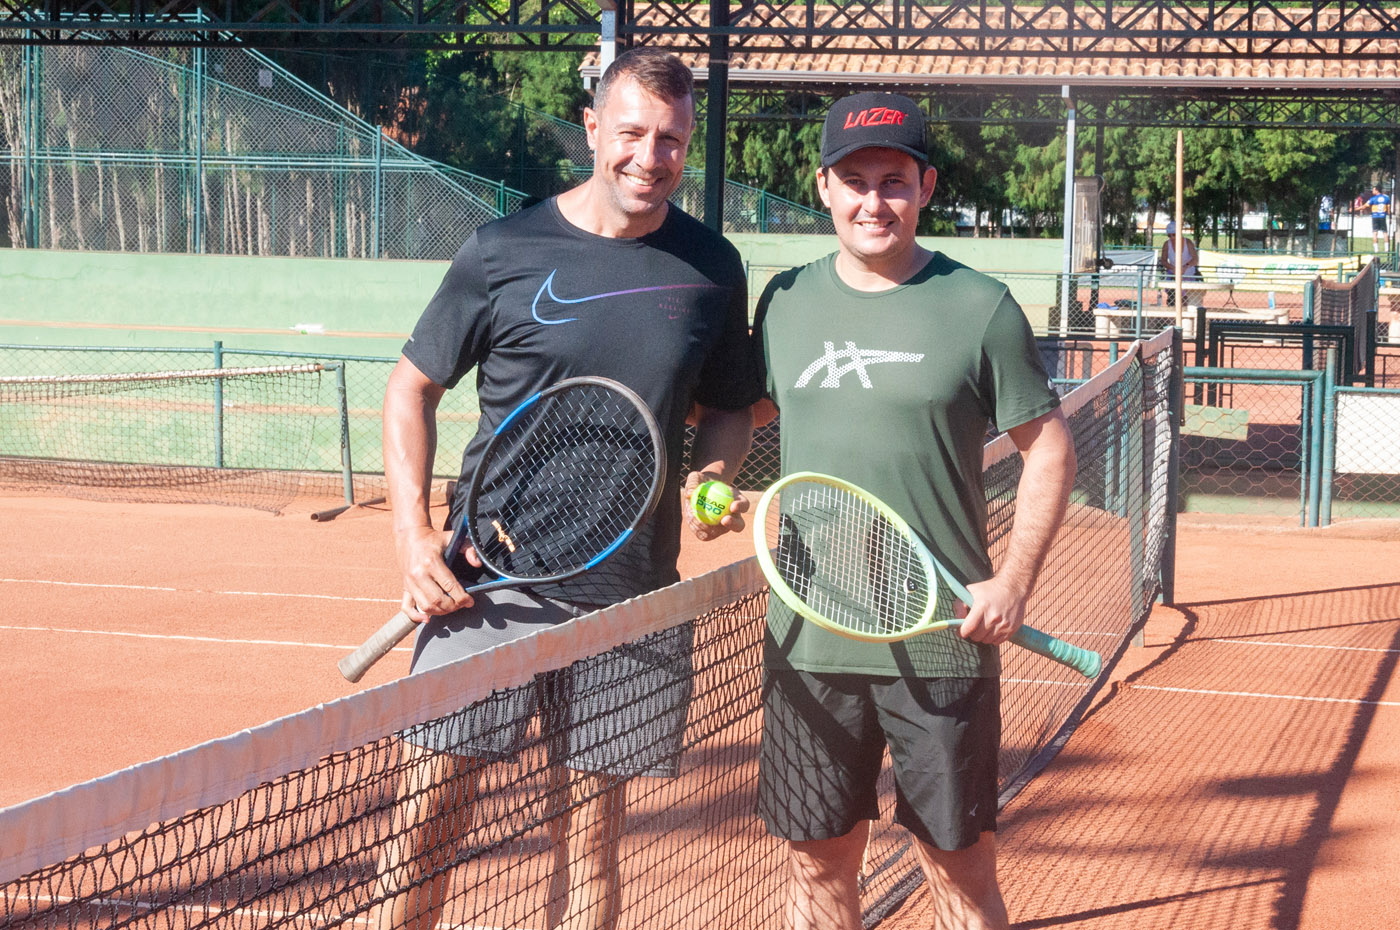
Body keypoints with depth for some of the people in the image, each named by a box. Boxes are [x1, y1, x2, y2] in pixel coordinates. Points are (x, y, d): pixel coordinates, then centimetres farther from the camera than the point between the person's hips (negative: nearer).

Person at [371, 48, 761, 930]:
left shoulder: (711, 268, 6)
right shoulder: (504, 252, -2)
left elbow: (727, 410, 18)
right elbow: (412, 388, 6)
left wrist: (712, 477, -5)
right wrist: (413, 533, -5)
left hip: (633, 594, 2)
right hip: (490, 579, -2)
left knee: (592, 831, 7)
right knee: (430, 805, -4)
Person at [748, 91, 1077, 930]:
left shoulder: (981, 308, -3)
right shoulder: (785, 301, 7)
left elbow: (1050, 448, 1)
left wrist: (1015, 580, -9)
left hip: (943, 644, -3)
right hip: (808, 641, 3)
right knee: (818, 862, 10)